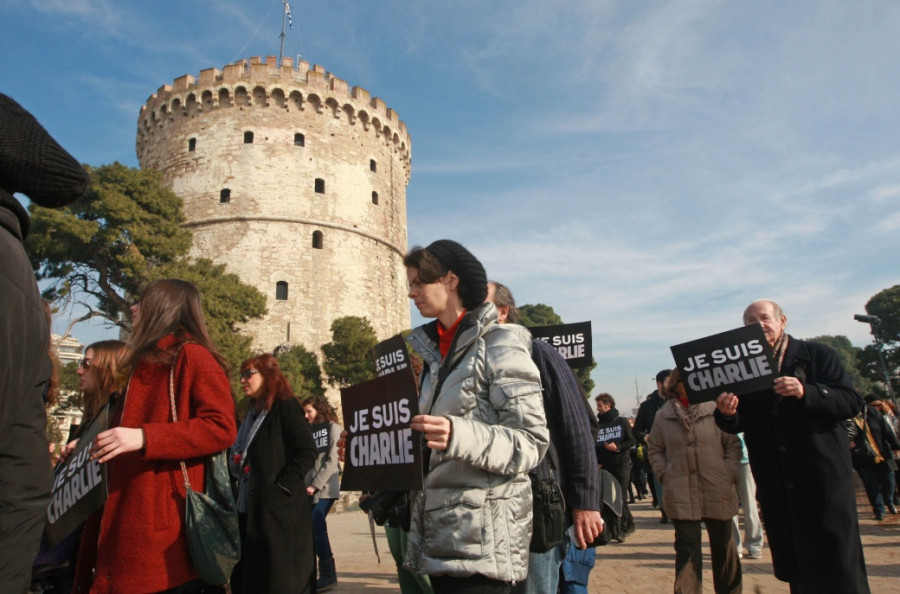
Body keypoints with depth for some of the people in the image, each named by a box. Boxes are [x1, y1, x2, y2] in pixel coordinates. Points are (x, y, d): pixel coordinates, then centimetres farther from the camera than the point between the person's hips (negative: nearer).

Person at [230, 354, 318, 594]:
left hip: (279, 510, -9)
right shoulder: (252, 414, 17)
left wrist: (281, 487, -18)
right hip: (250, 510, 9)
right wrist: (237, 463, 4)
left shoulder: (285, 408, -8)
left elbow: (308, 453, -16)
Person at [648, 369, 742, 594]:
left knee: (723, 546, 16)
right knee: (687, 548, 2)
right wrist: (664, 475, 0)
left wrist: (730, 473, -6)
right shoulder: (663, 416, 3)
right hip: (681, 495, 0)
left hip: (717, 492, 0)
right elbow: (655, 449, 11)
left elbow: (733, 443, 2)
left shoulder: (715, 409, -3)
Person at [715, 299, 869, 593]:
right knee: (794, 567, 10)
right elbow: (739, 425, 5)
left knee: (838, 563, 0)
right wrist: (727, 414, -17)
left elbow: (852, 402, -9)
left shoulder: (817, 355, 1)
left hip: (823, 472, -3)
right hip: (775, 480, 3)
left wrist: (805, 393, -24)